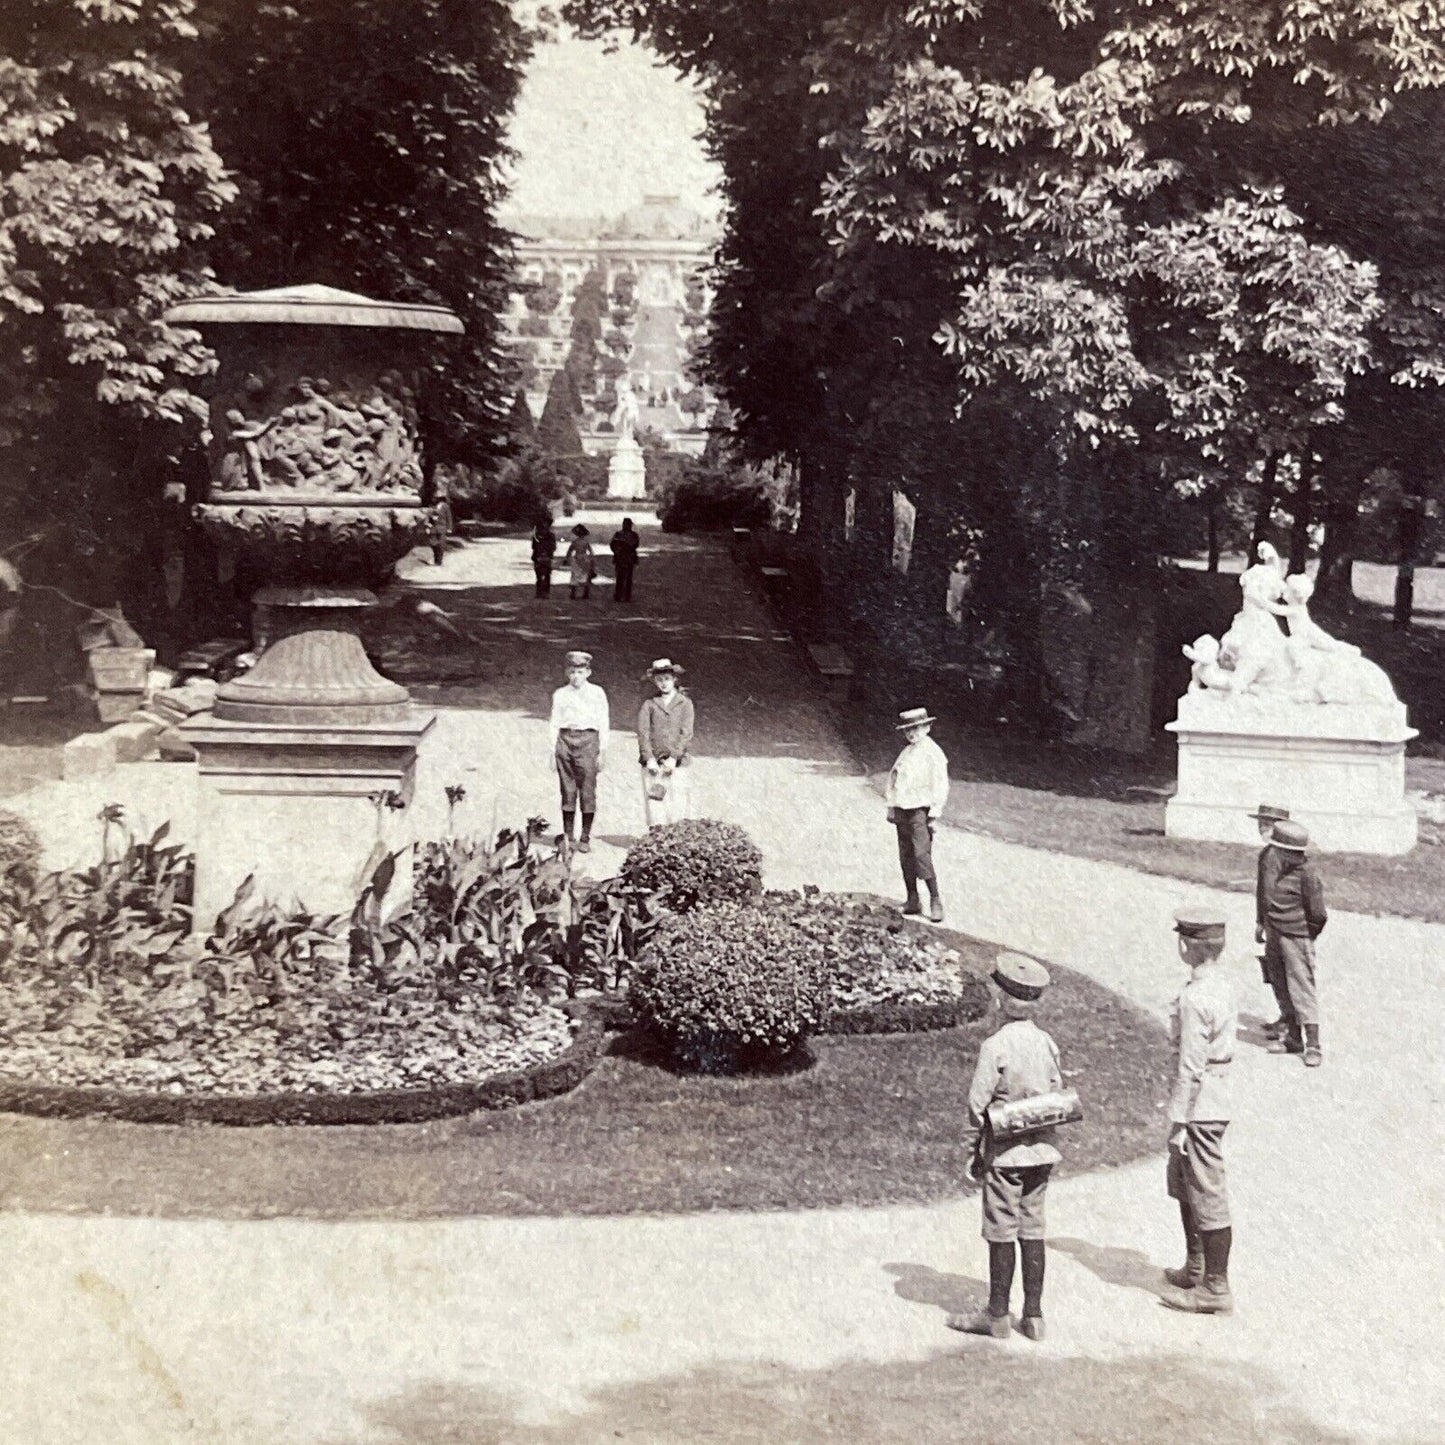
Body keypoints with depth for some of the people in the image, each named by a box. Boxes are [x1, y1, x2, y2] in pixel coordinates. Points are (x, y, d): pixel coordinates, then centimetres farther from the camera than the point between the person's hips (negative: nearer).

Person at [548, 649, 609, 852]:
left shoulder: (597, 693, 8)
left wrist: (603, 751, 1)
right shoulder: (560, 694, 12)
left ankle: (585, 839, 1)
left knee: (588, 791, -5)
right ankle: (568, 837, 8)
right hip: (565, 739, 2)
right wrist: (553, 751, 6)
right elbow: (554, 723, 13)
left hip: (588, 740, -2)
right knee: (567, 790, 2)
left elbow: (604, 723, 7)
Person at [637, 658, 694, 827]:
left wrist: (674, 757, -11)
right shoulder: (649, 704, 10)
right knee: (655, 807, -6)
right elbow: (643, 732, 2)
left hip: (677, 764, 0)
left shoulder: (685, 703, 9)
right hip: (654, 764, 0)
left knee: (678, 807, -5)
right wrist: (649, 758, -10)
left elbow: (686, 734, 0)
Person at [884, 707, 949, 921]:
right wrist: (891, 807, 14)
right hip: (902, 811, 7)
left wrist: (935, 810, -12)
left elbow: (940, 783, -8)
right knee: (906, 857, 6)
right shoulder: (906, 753, 17)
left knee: (922, 854, -15)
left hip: (920, 810, -7)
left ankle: (935, 901, -11)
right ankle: (912, 899, 12)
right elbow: (893, 779, 20)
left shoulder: (932, 752, -4)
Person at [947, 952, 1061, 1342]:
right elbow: (1058, 1097, 7)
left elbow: (978, 1104, -13)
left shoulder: (995, 1046, -16)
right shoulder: (1047, 1043, 1)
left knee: (1001, 1233, 3)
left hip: (1005, 1153, -5)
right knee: (1033, 1229, 11)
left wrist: (975, 1153, -1)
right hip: (1042, 1151, 5)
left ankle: (998, 1316, 10)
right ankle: (1033, 1316, 15)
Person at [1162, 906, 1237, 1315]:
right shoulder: (1221, 986, 6)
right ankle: (1195, 1269, 36)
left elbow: (1190, 1067, -21)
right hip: (1217, 1096, 10)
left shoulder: (1195, 998, -22)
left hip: (1199, 1108, -10)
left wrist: (1178, 1122, -15)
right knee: (1183, 1183, 23)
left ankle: (1216, 1289, 9)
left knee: (1208, 1196, 0)